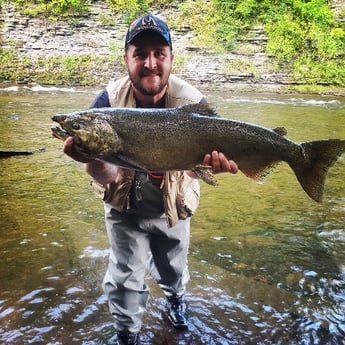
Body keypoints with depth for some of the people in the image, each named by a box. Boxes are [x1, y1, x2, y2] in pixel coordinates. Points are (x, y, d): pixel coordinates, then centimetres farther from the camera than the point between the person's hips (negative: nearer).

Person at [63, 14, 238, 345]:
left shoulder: (191, 102, -22)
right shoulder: (108, 100, -22)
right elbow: (105, 175, -26)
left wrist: (209, 162, -45)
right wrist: (94, 157, -50)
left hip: (173, 207, 1)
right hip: (125, 208, -1)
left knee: (172, 270, 25)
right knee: (125, 278, 10)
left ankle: (175, 296, 61)